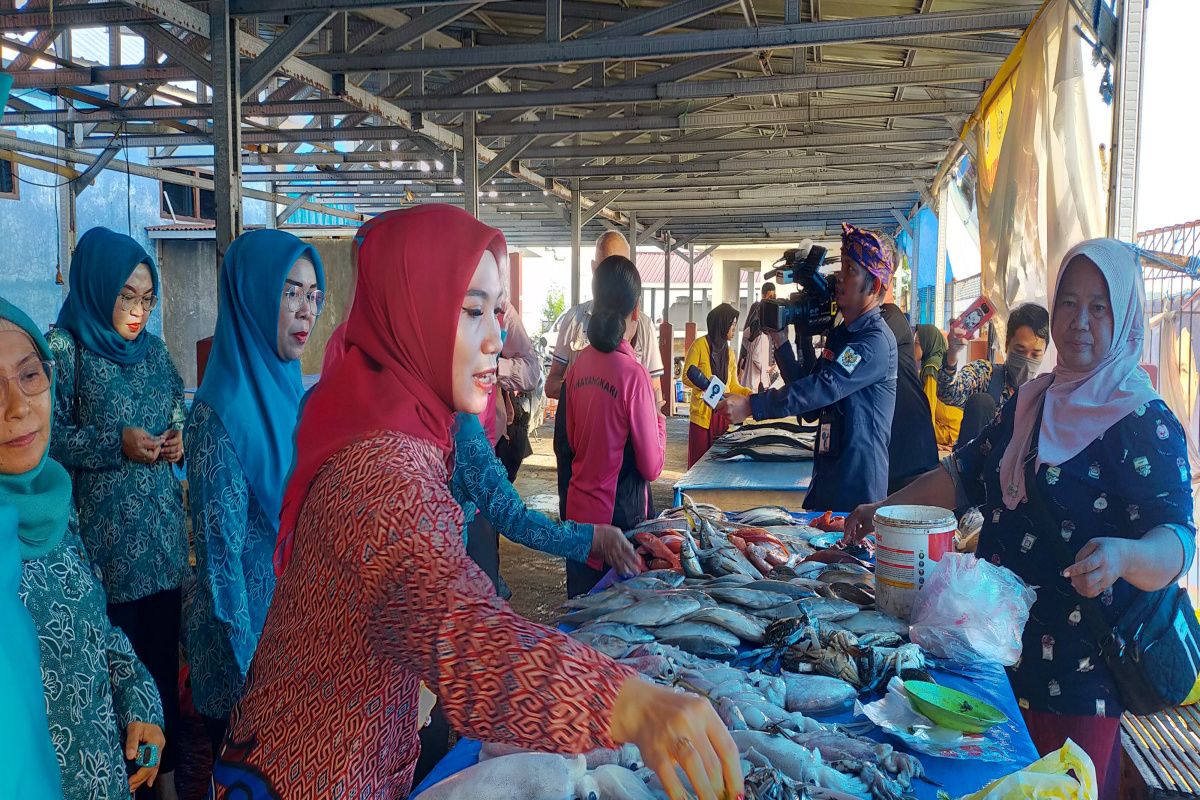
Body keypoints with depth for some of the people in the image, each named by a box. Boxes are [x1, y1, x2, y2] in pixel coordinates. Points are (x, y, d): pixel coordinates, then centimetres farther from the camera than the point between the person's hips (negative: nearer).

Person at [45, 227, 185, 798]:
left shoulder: (153, 350, 10)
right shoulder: (62, 349, -6)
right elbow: (46, 437, -8)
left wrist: (178, 441, -2)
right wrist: (116, 444, -18)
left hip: (162, 535, 5)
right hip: (103, 542, -5)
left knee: (163, 654, 9)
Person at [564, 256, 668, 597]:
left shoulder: (579, 364, -1)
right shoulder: (633, 373, -18)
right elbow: (652, 467, -11)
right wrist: (659, 421, 3)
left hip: (578, 510, 6)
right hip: (620, 518, -6)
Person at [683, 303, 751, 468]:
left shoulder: (728, 351, 17)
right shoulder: (700, 345, -4)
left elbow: (733, 386, 16)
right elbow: (686, 377, -7)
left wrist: (749, 394, -1)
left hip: (723, 415, 6)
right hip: (703, 413, -6)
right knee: (699, 461, -5)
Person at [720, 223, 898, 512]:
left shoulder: (876, 341, -16)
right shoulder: (839, 335, 13)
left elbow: (823, 388, -27)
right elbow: (809, 402, 11)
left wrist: (750, 405, -28)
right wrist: (781, 342, 6)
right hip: (826, 478, 8)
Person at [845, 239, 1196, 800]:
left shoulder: (1146, 423, -11)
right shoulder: (1032, 402, 10)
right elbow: (967, 473, 17)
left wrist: (1122, 554, -39)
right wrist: (883, 509, 10)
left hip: (1078, 668, -6)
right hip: (1002, 646, 6)